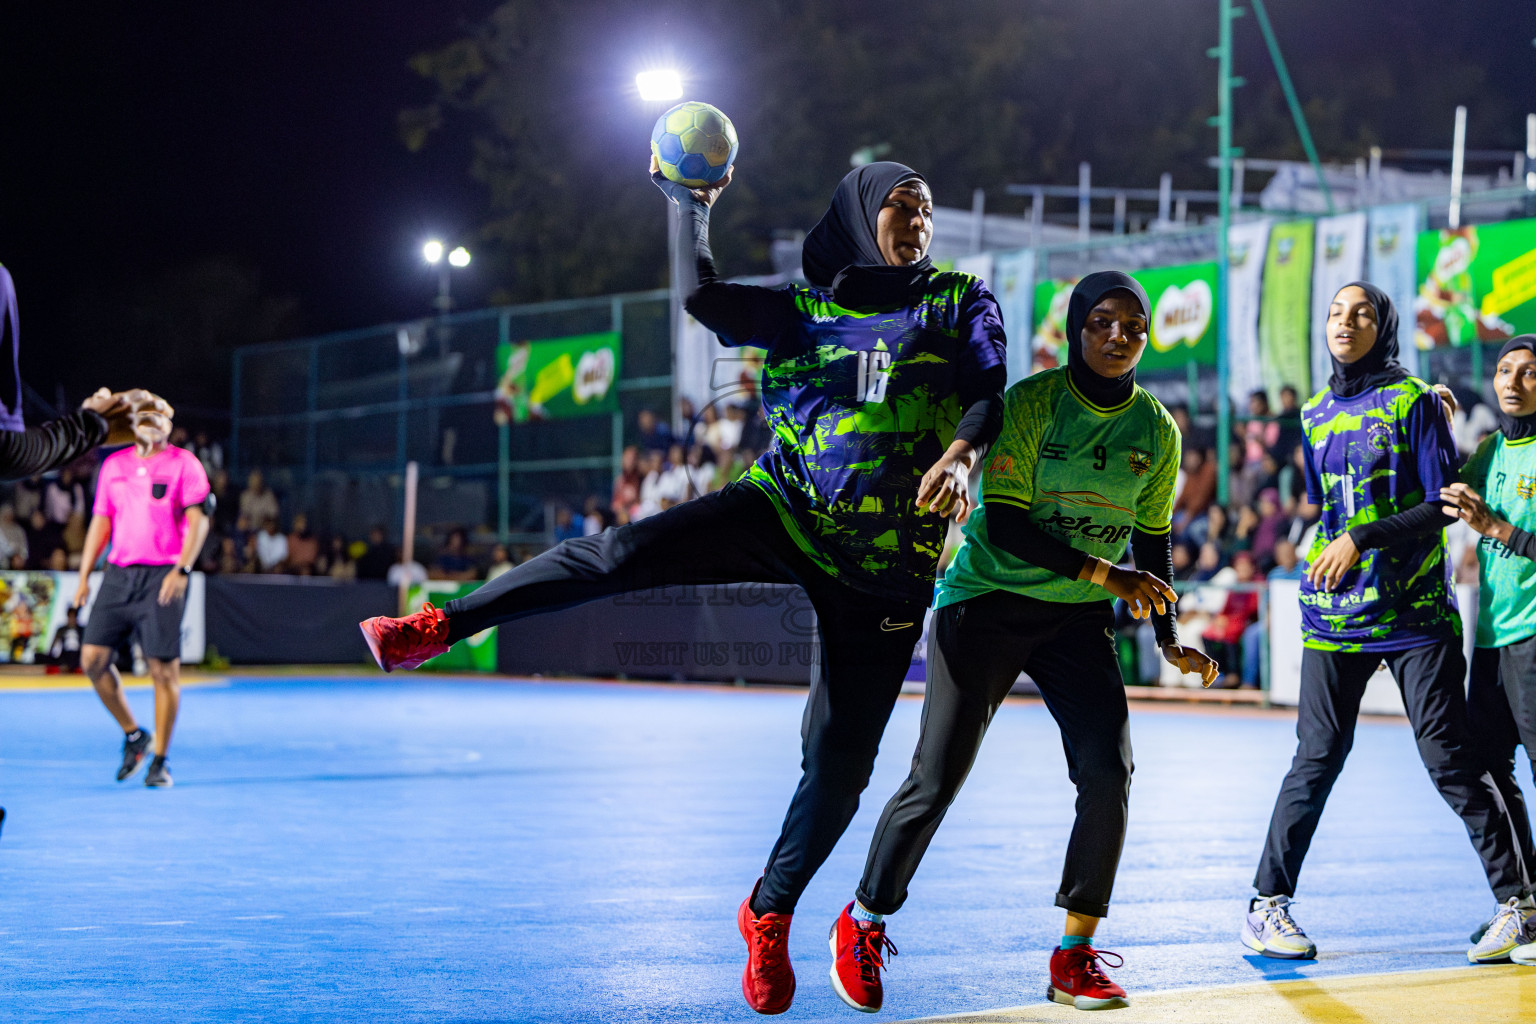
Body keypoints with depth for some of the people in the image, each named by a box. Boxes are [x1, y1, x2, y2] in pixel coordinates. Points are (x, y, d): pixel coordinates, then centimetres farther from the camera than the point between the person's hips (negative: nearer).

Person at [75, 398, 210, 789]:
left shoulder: (183, 463, 1)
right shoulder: (114, 464, 15)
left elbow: (198, 520, -6)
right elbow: (101, 521, 16)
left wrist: (181, 570, -17)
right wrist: (84, 576, 10)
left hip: (163, 577, -5)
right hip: (119, 573, 5)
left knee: (164, 669, -6)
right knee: (92, 658, -3)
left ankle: (159, 761, 4)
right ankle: (133, 735, 17)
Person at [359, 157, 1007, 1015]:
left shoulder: (961, 302, 9)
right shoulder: (808, 308, 13)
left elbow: (989, 394, -6)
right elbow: (702, 296, 7)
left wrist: (957, 455, -24)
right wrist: (693, 207, 6)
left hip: (884, 565, 0)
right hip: (786, 514, 1)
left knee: (840, 765, -2)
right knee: (627, 552, -23)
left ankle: (770, 916, 18)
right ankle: (439, 628, -16)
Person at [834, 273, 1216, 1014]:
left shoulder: (1157, 431, 0)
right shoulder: (1030, 403, -14)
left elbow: (1151, 536, 11)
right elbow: (1004, 522, -19)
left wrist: (1168, 637, 8)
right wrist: (1104, 573, -25)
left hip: (1078, 618, 4)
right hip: (989, 600, -4)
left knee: (1108, 771, -12)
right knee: (937, 778, -5)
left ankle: (1075, 957, 1)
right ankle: (862, 924, 17)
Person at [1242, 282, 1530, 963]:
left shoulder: (1413, 401, -1)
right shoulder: (1316, 416, 14)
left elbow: (1442, 504, -8)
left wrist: (1363, 540, -15)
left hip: (1416, 615, -3)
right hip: (1335, 617, 4)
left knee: (1450, 760, -5)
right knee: (1317, 759, 2)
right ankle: (1267, 902, 9)